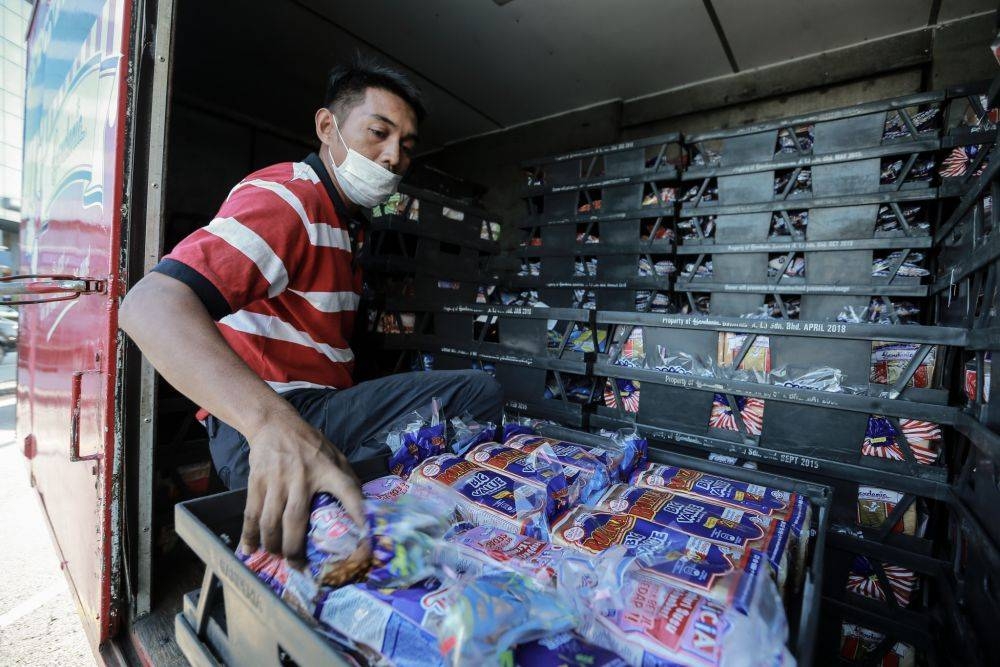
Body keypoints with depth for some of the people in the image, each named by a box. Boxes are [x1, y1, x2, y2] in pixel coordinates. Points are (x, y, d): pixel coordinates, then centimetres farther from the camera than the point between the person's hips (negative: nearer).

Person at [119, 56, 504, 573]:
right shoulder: (285, 197, -13)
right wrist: (272, 422, -44)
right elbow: (151, 304, -28)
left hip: (325, 407, 9)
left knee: (480, 390, 2)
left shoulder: (350, 223, 19)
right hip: (255, 431, -9)